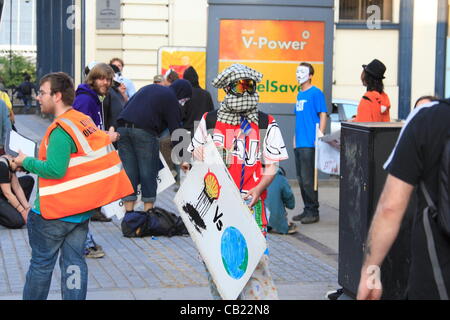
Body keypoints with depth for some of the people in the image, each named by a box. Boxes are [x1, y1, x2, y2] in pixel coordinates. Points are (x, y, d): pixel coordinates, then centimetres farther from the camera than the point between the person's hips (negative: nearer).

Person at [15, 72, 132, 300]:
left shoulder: (61, 130, -19)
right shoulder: (85, 121, 8)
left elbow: (55, 169, -24)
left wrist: (26, 161, -12)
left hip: (53, 212, -8)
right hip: (82, 209, 8)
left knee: (41, 262, 5)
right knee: (74, 262, 9)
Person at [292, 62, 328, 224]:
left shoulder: (316, 93, -7)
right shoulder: (300, 94, 17)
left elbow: (323, 115, -10)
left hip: (309, 144, -9)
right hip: (299, 144, 9)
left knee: (308, 179, -8)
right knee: (301, 179, 11)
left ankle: (314, 212, -2)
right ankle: (307, 209, 19)